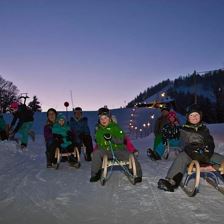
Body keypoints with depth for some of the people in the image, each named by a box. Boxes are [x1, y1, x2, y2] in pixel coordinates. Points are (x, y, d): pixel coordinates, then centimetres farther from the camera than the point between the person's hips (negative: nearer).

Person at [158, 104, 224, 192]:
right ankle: (171, 181, -48)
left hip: (204, 153, 4)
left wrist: (207, 151, -13)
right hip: (190, 153, -4)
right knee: (181, 157, -35)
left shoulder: (204, 129, 17)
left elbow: (210, 142, 10)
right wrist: (194, 153, -24)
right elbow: (185, 145, -5)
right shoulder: (184, 130, 6)